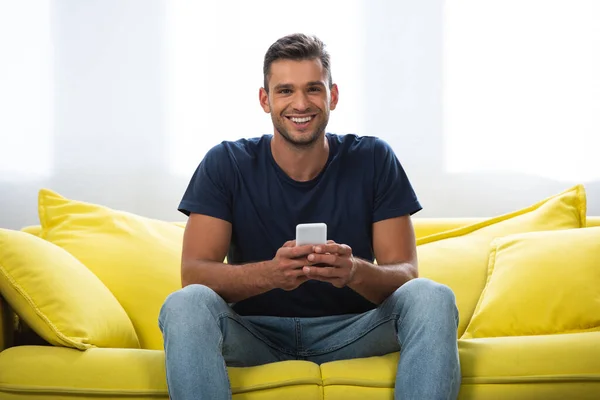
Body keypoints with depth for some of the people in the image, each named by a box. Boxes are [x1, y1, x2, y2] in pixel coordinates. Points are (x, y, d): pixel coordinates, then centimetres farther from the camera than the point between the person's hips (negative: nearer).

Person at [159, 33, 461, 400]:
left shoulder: (373, 160, -3)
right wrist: (270, 273, -34)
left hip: (350, 329, 1)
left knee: (433, 298, -27)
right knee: (186, 304, -32)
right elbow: (193, 271, -13)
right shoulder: (226, 164, -4)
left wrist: (355, 272, -32)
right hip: (256, 329, 0)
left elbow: (405, 274, -7)